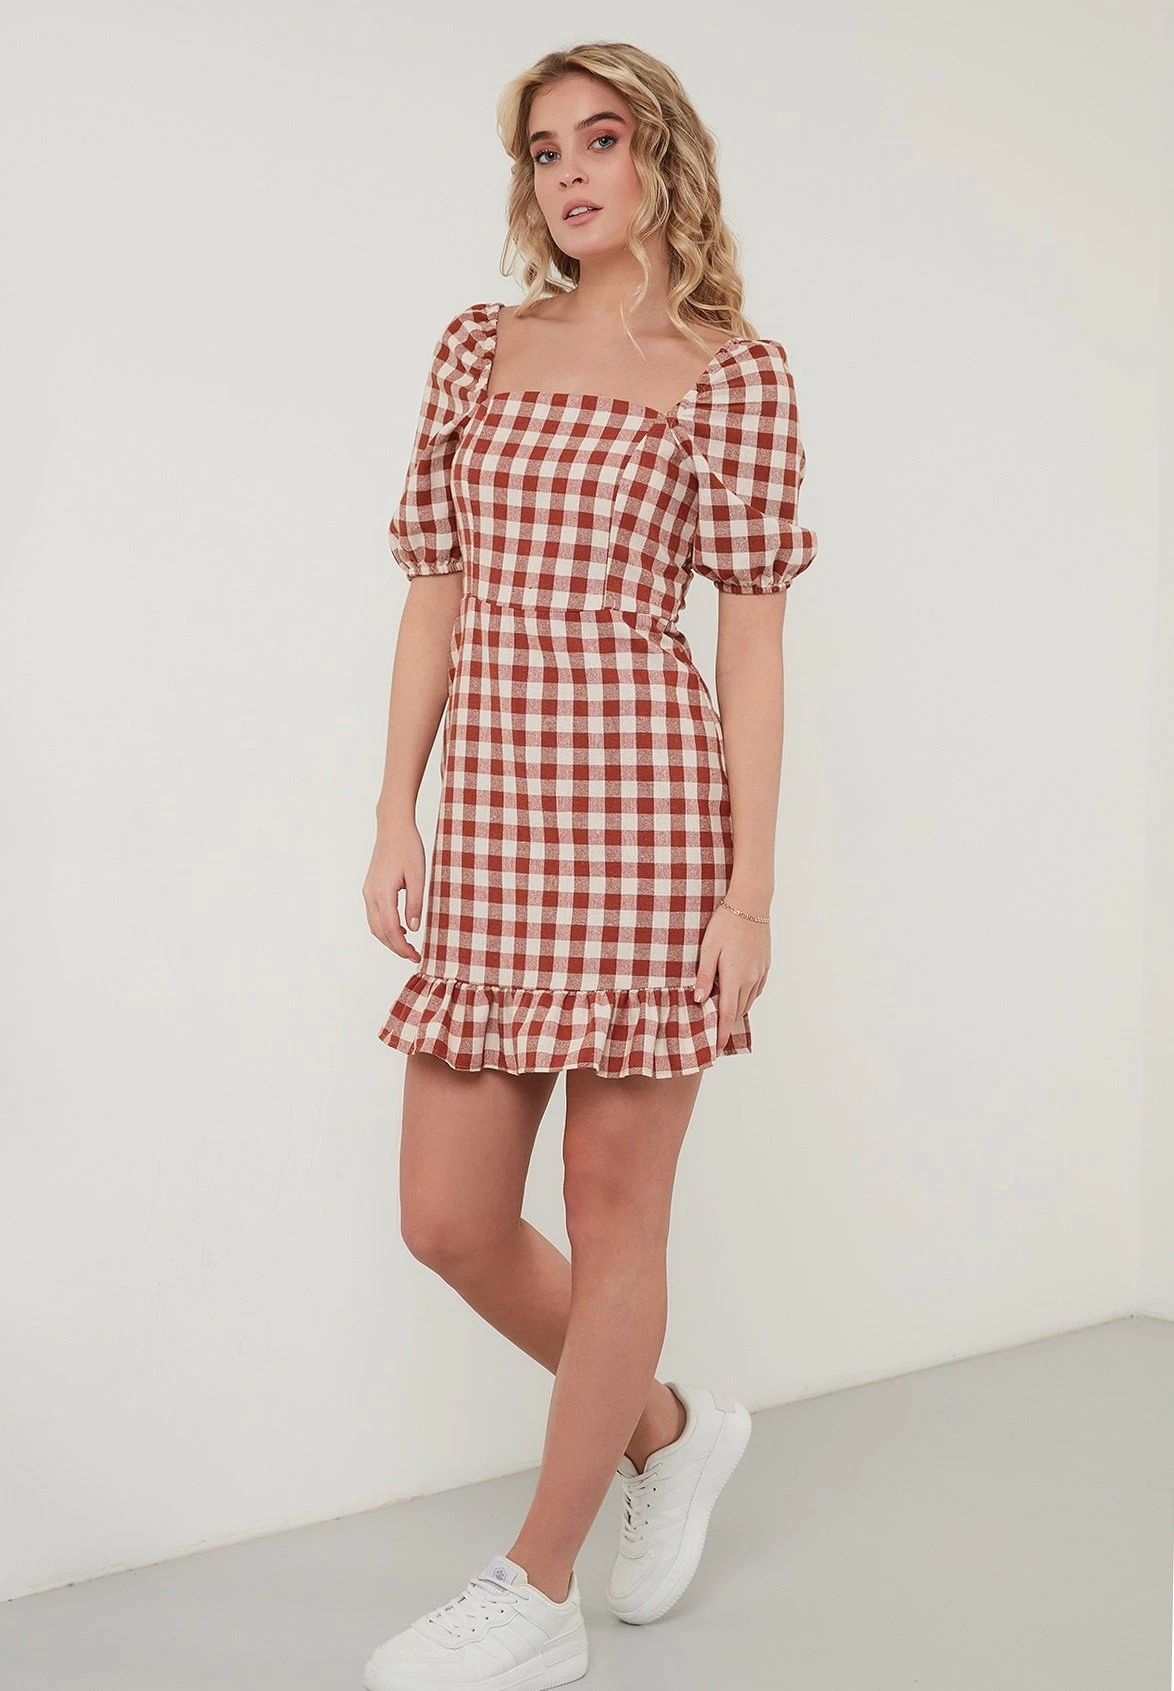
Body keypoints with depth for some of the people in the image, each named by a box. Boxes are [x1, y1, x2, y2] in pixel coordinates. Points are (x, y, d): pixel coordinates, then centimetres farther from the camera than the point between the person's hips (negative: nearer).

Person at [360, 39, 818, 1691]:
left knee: (615, 1206, 3)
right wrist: (397, 818, 7)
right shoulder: (479, 347, 14)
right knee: (448, 1217, 8)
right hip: (494, 812, 6)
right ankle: (669, 1425, 34)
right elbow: (436, 589, 13)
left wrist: (751, 887, -7)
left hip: (645, 799, -5)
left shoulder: (733, 373, 1)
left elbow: (752, 634, -3)